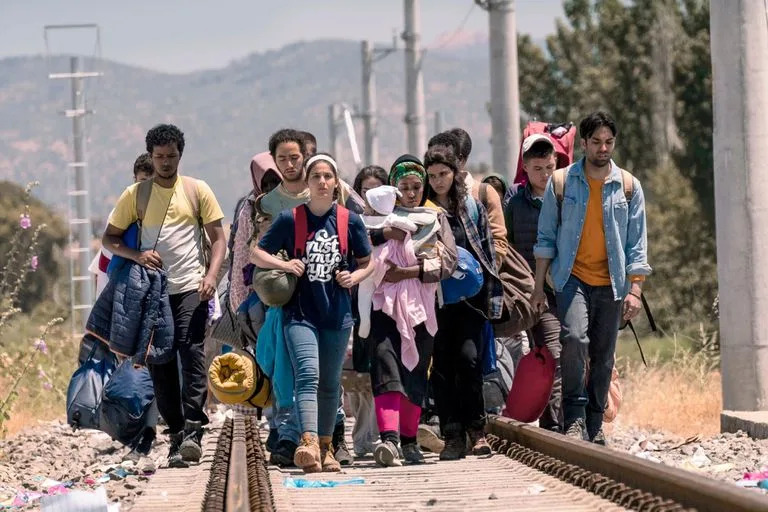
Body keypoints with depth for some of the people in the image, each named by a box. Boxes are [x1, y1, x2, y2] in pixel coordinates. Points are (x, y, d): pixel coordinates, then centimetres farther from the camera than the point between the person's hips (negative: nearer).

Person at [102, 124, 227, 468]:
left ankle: (193, 428, -21)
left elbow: (218, 238, 6)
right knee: (160, 363, 2)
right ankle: (176, 433, 9)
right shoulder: (134, 195, 7)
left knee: (191, 351, -17)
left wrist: (211, 275, -10)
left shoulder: (198, 191, 6)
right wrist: (136, 255, -11)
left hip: (190, 288, -2)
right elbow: (109, 238, 9)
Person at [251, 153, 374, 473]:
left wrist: (355, 277, -6)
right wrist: (283, 264, -11)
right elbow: (256, 254, 6)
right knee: (308, 374, -20)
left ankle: (325, 447, 22)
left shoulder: (350, 221, 4)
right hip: (300, 312, -3)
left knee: (330, 382, 10)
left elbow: (368, 262, 15)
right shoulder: (290, 219, -1)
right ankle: (309, 443, -33)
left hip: (337, 314, 3)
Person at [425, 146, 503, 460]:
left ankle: (476, 429, -1)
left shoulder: (473, 208, 10)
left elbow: (488, 252, 11)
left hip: (471, 296, 0)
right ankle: (453, 436, 2)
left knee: (468, 357, -13)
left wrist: (493, 295, 6)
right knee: (442, 365, -2)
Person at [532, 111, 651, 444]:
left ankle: (594, 426, 16)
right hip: (572, 278, -2)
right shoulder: (562, 182, 3)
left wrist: (635, 290, -3)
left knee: (603, 356, 5)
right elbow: (546, 238, 6)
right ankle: (574, 419, -20)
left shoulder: (629, 187, 6)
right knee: (574, 337, -24)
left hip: (611, 284, 2)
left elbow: (637, 244, 6)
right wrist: (539, 288, 2)